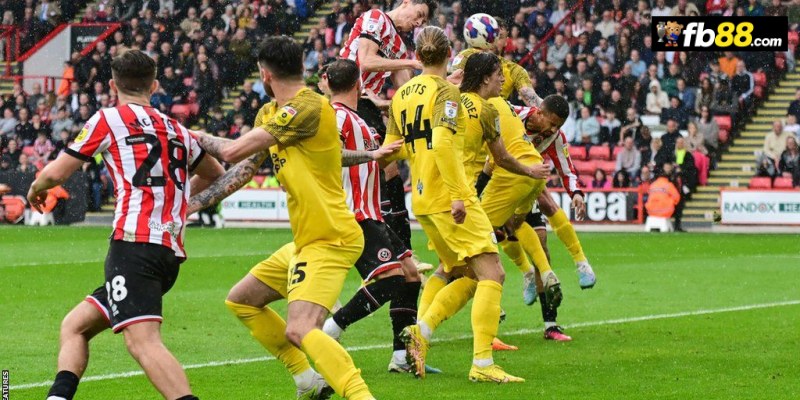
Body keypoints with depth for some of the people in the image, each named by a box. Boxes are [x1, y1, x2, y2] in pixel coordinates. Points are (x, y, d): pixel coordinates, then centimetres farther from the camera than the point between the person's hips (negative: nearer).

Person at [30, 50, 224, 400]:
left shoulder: (109, 119, 4)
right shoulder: (177, 131, 21)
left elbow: (56, 173, 7)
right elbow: (215, 175, 38)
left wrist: (36, 189, 29)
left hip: (134, 244, -7)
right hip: (170, 253, 7)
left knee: (142, 341, -23)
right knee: (75, 327, 16)